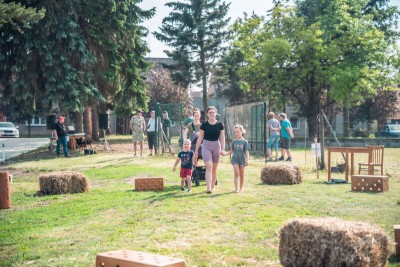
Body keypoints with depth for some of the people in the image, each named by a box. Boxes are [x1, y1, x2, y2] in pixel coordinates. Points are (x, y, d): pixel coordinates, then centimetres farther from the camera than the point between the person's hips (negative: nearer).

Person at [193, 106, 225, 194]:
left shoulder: (220, 124, 2)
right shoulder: (204, 125, -2)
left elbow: (222, 138, 3)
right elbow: (200, 138, 2)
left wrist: (223, 149, -9)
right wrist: (196, 151, 1)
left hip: (216, 146, 2)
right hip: (206, 146, -2)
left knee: (214, 168, 9)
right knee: (209, 167, -15)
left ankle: (212, 187, 21)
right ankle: (208, 188, -22)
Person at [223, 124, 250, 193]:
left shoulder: (245, 142, -3)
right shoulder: (234, 142, 4)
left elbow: (246, 152, -5)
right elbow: (231, 151, 9)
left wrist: (247, 160, -14)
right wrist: (225, 154, -6)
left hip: (242, 159, -1)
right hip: (235, 159, 1)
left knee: (241, 174, 9)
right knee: (236, 173, -10)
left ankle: (241, 187, 24)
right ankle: (236, 188, -14)